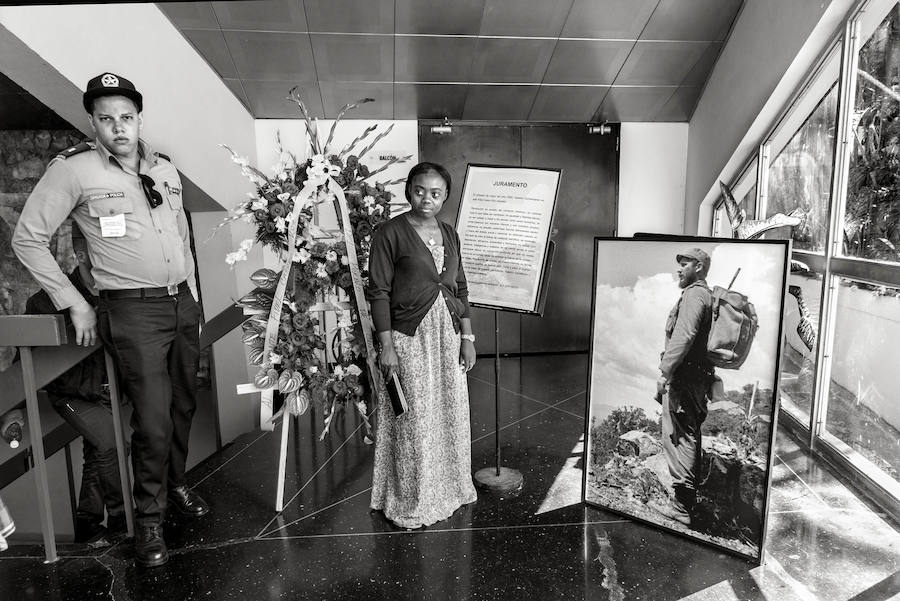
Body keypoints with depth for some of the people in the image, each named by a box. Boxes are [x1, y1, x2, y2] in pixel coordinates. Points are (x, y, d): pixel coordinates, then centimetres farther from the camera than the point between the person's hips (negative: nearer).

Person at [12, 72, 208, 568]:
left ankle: (175, 484, 37)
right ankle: (148, 519, 15)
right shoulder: (73, 169, -6)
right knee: (153, 421, -6)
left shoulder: (165, 169, 10)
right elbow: (27, 239, -3)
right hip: (132, 309, -5)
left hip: (182, 302, 6)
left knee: (184, 405, 15)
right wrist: (75, 304, -6)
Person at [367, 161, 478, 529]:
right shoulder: (390, 233, -7)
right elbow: (379, 291, -10)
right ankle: (411, 503, 20)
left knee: (451, 414, 13)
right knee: (414, 420, 2)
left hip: (448, 335, 6)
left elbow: (461, 289, 13)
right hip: (409, 337, -5)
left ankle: (449, 489, 33)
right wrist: (386, 345, -14)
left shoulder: (449, 234, 10)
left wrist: (467, 337, 8)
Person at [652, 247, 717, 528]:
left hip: (684, 377, -11)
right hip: (699, 377, 11)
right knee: (689, 439, 17)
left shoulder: (694, 294, -11)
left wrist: (665, 371, -23)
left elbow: (683, 336, -23)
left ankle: (681, 506, -3)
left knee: (677, 439, -7)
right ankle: (689, 500, 28)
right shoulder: (707, 295, 21)